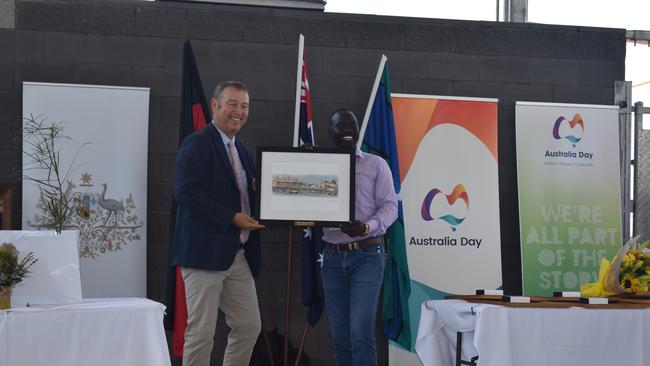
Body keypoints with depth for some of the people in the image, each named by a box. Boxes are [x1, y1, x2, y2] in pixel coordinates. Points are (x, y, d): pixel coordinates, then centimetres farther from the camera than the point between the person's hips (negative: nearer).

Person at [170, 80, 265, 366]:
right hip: (205, 253, -8)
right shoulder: (196, 145, -8)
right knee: (201, 332, -3)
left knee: (249, 326, 10)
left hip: (238, 255, 8)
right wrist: (232, 218, -20)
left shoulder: (242, 152, 18)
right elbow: (186, 193, -19)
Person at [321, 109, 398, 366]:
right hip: (333, 257, 3)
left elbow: (390, 206, -3)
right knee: (339, 335, 5)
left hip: (367, 255, -3)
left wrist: (367, 227, -22)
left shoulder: (375, 164, 4)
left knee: (361, 331, -13)